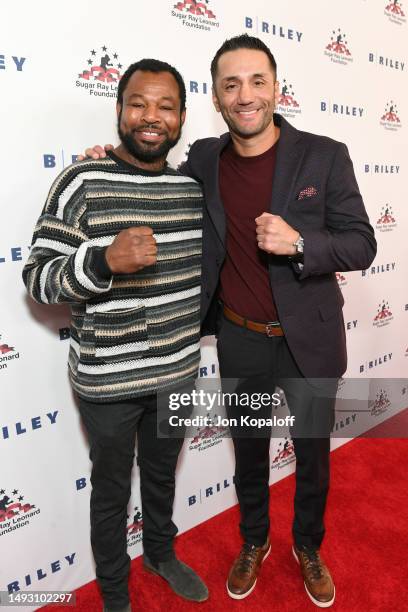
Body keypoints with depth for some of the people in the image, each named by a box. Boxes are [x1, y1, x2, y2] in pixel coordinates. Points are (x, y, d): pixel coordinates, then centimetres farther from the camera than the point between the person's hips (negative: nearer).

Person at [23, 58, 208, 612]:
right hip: (108, 380, -4)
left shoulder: (194, 187, 1)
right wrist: (105, 261, -32)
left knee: (162, 474, 27)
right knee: (112, 490, 18)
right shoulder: (83, 182, -14)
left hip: (179, 371, 5)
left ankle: (161, 552, 56)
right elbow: (37, 278, -16)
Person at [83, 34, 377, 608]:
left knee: (313, 453, 19)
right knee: (249, 453, 20)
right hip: (240, 341, 2)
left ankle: (309, 548, 48)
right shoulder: (204, 160, -3)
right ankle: (254, 543, 48)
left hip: (309, 339, -1)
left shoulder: (324, 156, -10)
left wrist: (299, 243, -26)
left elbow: (362, 244, -7)